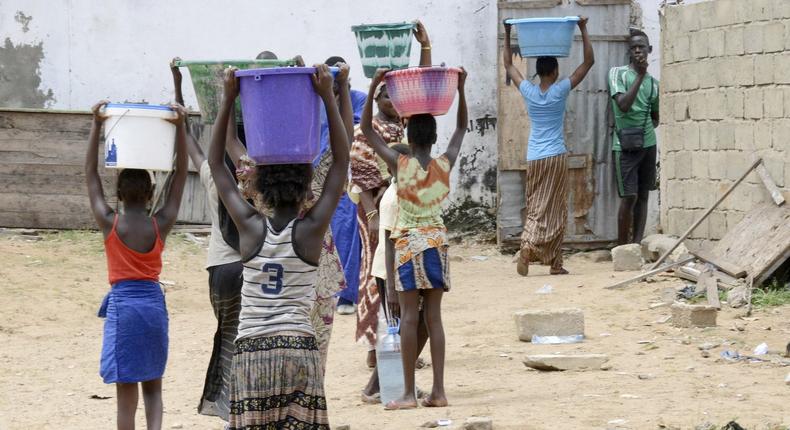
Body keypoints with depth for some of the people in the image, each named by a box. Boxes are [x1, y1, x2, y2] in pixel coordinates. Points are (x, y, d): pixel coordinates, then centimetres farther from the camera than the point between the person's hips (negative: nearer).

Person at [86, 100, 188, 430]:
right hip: (154, 304, 2)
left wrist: (97, 126, 0)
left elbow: (90, 174, 1)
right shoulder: (161, 225, -2)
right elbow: (180, 174, 4)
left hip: (122, 304, -2)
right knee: (152, 386, 12)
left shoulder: (110, 224, -6)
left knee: (126, 391, 1)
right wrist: (179, 127, 0)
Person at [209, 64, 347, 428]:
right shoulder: (311, 229, 0)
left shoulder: (250, 228, 3)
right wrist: (327, 97, 1)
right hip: (299, 348, -1)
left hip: (251, 352, 1)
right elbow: (341, 161, 4)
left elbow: (216, 164, 10)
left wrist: (228, 99, 7)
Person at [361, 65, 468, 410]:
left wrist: (373, 88, -5)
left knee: (409, 317, -4)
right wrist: (460, 89, 13)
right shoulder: (445, 165, -2)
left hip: (409, 242, -4)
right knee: (433, 317, 5)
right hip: (438, 241, 4)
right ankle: (438, 391, 3)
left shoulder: (400, 164, -10)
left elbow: (366, 129, -3)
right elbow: (461, 127, 15)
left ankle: (408, 393, -5)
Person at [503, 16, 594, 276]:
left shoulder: (529, 92, -1)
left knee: (535, 208, 8)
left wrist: (507, 34, 16)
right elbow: (589, 62, -6)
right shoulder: (560, 91, -8)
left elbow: (509, 65, 14)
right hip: (556, 157, -3)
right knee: (553, 211, 2)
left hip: (533, 159, 3)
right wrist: (583, 30, -3)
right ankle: (530, 247, -9)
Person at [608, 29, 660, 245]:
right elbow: (623, 105, -17)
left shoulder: (653, 82, 12)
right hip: (625, 145, -5)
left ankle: (637, 244, 8)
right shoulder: (618, 73, -3)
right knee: (629, 196, -9)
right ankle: (622, 247, -2)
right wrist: (640, 76, -18)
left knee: (643, 195, 4)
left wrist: (646, 131, 4)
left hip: (647, 144, 5)